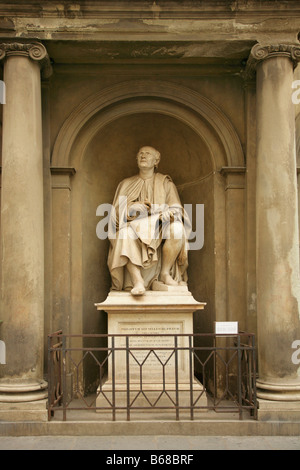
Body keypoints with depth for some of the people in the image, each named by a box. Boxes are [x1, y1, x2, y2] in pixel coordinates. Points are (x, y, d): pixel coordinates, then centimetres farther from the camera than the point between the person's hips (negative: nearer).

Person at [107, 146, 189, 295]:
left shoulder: (166, 184, 17)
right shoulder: (126, 184, 20)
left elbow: (176, 209, 5)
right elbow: (116, 213, 10)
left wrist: (168, 213, -19)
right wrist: (131, 208, -11)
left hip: (159, 229, 0)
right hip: (135, 226, 0)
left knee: (177, 229, -34)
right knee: (126, 234, -36)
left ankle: (165, 273, -22)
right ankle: (137, 281, -46)